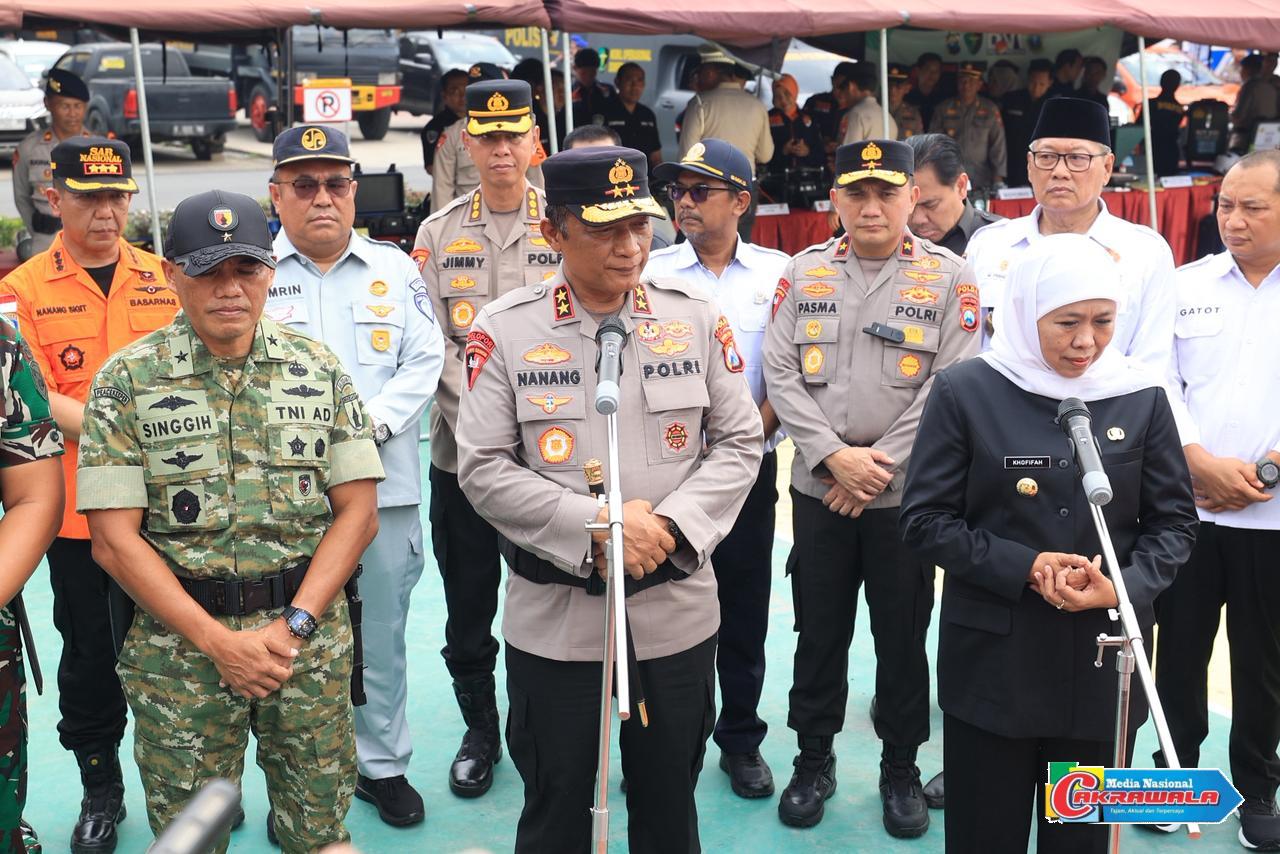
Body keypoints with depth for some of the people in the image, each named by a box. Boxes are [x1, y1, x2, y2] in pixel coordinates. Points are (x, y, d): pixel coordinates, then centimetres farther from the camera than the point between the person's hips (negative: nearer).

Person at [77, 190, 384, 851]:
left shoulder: (320, 370, 3)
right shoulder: (127, 381, -3)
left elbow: (358, 512, 1)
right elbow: (114, 539, -7)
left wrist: (294, 625, -10)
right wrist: (218, 641, -12)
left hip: (312, 639, 2)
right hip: (178, 643, -1)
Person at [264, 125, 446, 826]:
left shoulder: (395, 268, 10)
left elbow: (424, 362, 4)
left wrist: (370, 423, -11)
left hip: (383, 486, 2)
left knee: (382, 631, 10)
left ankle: (381, 762, 27)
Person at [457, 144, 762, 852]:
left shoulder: (697, 315, -1)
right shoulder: (505, 331, -7)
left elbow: (739, 442, 2)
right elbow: (483, 469, -9)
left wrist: (674, 525, -14)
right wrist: (594, 527, -18)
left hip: (677, 612, 2)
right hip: (555, 617, -1)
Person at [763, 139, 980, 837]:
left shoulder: (950, 278, -3)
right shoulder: (803, 273, 4)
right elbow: (780, 374, -2)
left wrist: (880, 468, -13)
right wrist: (836, 457, -12)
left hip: (909, 493, -2)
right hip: (819, 488, 2)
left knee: (903, 636, 9)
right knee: (819, 630, 11)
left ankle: (901, 768, 26)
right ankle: (814, 760, 28)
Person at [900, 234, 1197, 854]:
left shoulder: (1141, 399, 1)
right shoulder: (964, 392, -6)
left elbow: (1174, 522, 5)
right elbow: (925, 520, -6)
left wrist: (1124, 586, -15)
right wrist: (1023, 567, -18)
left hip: (1104, 662, 2)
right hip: (992, 662, -2)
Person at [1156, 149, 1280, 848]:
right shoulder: (1185, 285, 5)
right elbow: (1158, 384, -1)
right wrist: (1203, 464, -13)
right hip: (1187, 507, 1)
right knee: (1179, 648, 10)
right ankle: (1176, 771, 27)